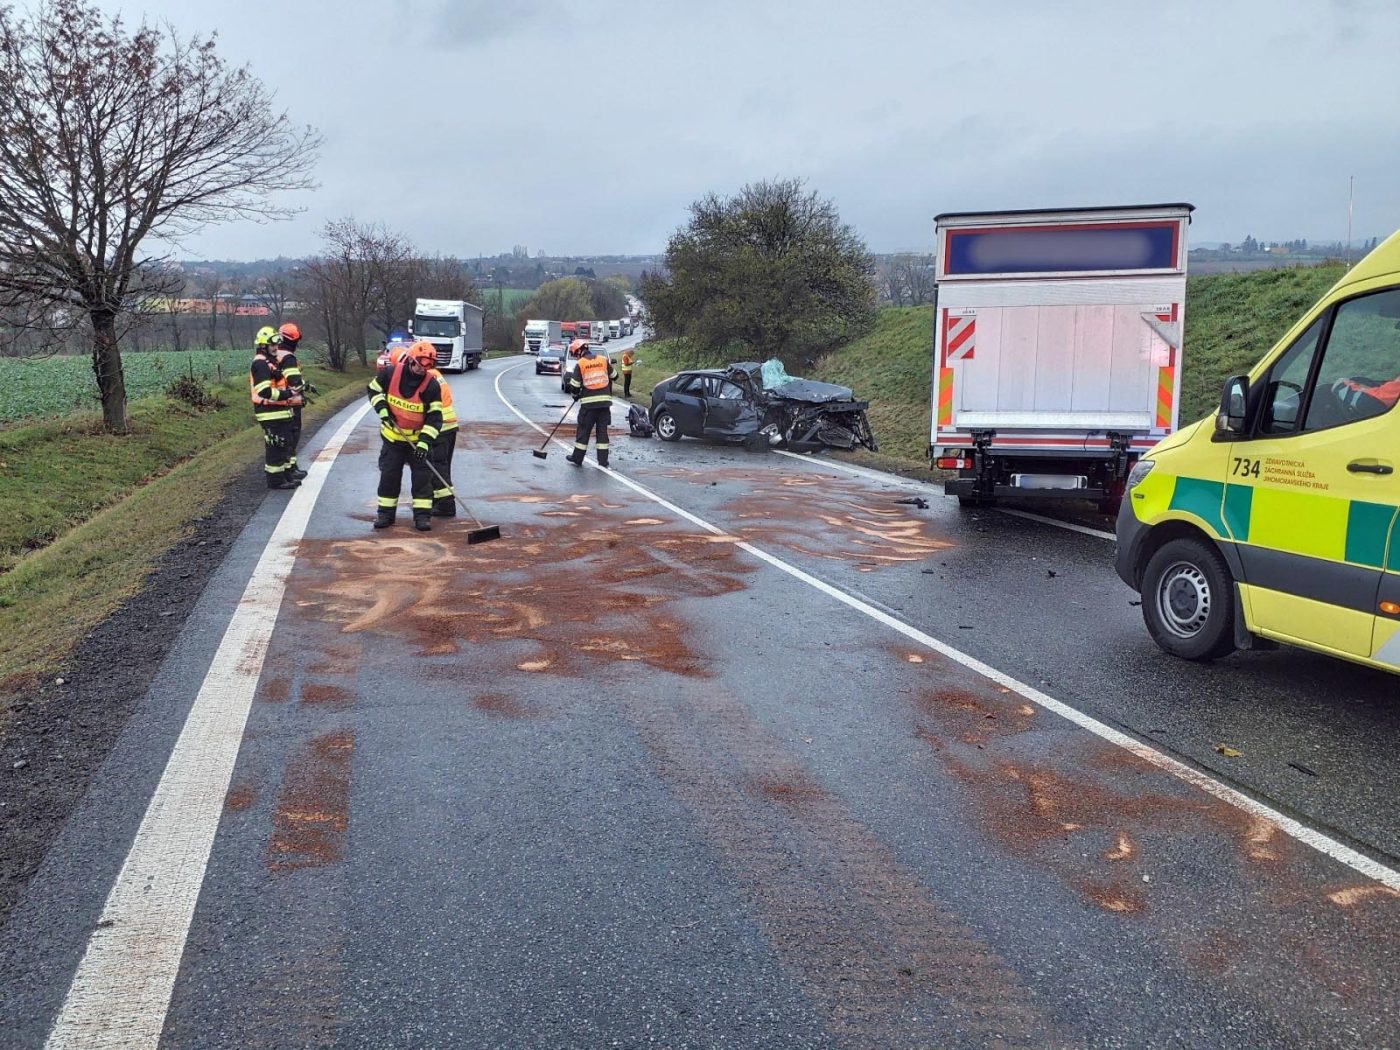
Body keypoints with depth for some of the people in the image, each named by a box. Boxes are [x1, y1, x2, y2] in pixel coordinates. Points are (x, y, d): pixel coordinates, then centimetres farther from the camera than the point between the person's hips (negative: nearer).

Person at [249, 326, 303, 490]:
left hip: (280, 411, 10)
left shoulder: (272, 362, 18)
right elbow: (265, 391, -25)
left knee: (286, 444, 17)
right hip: (271, 413, -10)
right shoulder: (260, 364, -15)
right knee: (275, 446, -5)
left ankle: (286, 473, 27)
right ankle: (276, 479, 1)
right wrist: (287, 394, -20)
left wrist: (292, 391, 10)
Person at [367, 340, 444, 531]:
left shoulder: (432, 385, -16)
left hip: (418, 439, -1)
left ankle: (422, 514, 4)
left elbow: (435, 417, -16)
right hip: (392, 435, 1)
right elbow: (374, 389, 6)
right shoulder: (390, 373, -13)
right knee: (389, 474, 7)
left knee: (422, 476, -2)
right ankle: (386, 513, 18)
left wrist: (425, 441, -25)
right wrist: (382, 408, -11)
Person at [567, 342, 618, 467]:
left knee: (584, 430, 6)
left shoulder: (580, 364, -3)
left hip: (588, 402, -2)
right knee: (602, 430, 7)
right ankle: (603, 460, 6)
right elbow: (614, 375, 15)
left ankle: (577, 458, 12)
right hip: (605, 400, 3)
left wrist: (576, 395, 17)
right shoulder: (604, 359, 5)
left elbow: (574, 385, -3)